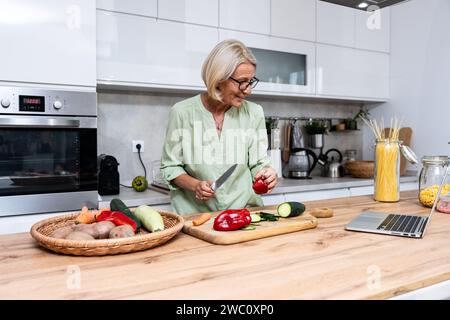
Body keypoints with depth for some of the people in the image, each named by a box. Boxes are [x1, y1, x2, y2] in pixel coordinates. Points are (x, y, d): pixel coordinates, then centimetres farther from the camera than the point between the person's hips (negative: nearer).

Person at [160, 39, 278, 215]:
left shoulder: (254, 113, 2)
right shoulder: (182, 112, -4)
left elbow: (259, 163, 8)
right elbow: (169, 167, 2)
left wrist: (266, 174, -13)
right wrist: (194, 185, -14)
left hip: (244, 210, 2)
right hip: (196, 213, -2)